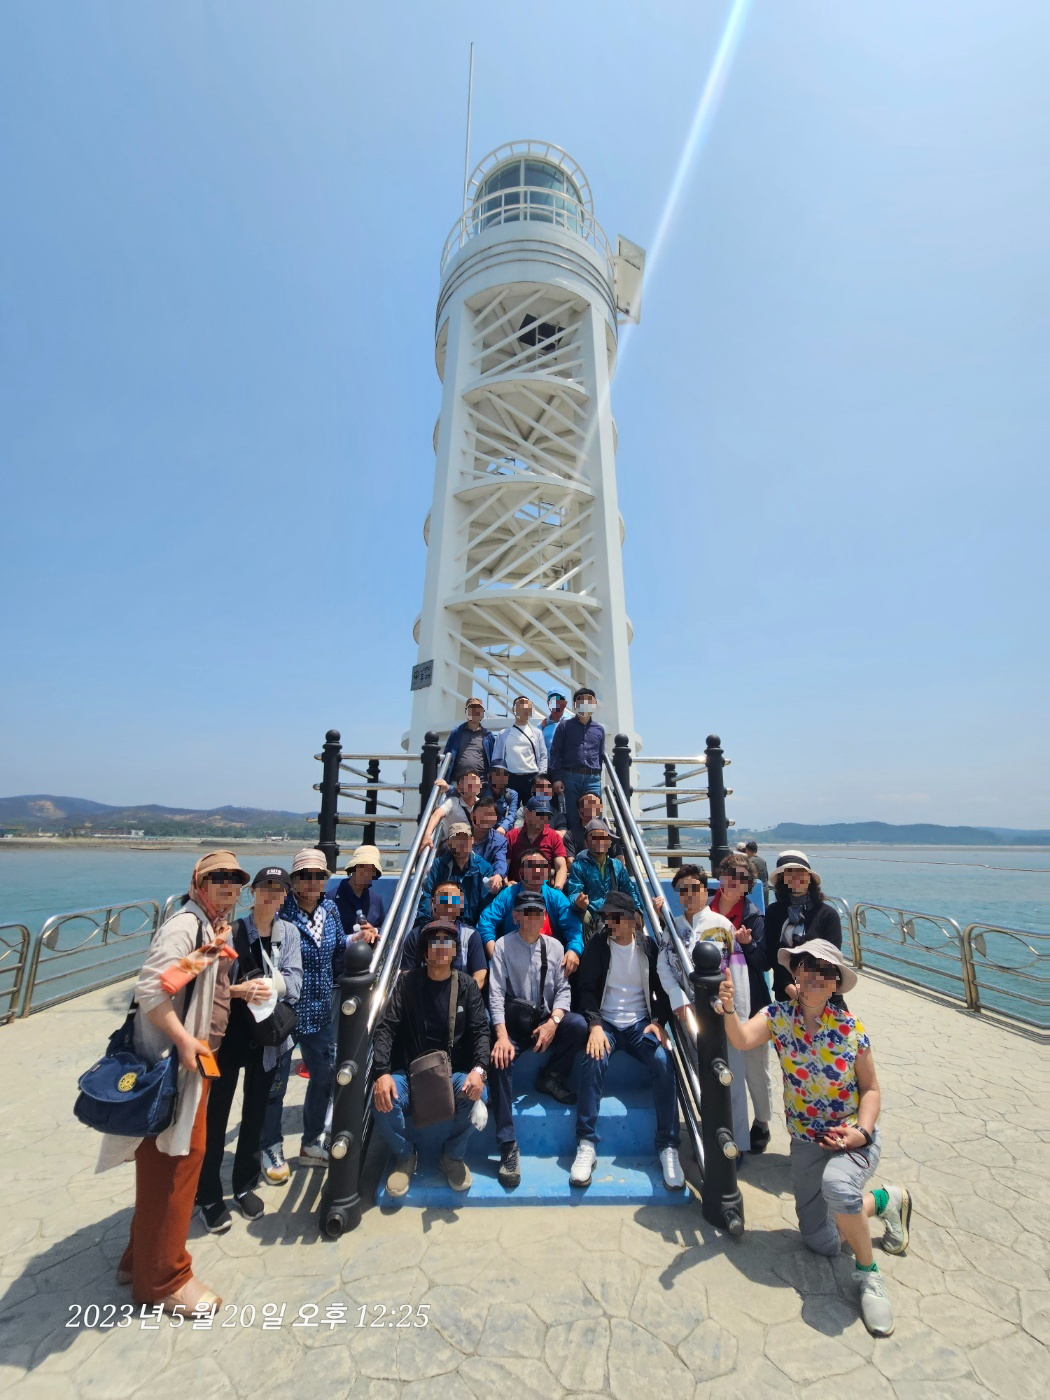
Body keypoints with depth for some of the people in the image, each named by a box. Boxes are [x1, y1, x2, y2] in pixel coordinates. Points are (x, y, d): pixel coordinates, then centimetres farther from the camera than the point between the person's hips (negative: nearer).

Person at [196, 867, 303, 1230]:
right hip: (227, 1034, -3)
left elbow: (294, 981, -8)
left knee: (255, 1113, 17)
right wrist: (238, 989, -29)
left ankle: (245, 1185, 37)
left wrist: (270, 986, -26)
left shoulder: (289, 932, -1)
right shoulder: (232, 929, -12)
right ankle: (208, 1195, 28)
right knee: (216, 1115, 8)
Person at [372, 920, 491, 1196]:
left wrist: (479, 1069, -24)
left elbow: (480, 1031, -5)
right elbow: (386, 1028, -6)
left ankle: (453, 1156, 2)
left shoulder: (466, 986, 2)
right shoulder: (407, 983, 0)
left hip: (454, 1072, 0)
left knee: (475, 1094, -30)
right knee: (382, 1101, -28)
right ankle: (404, 1157, 5)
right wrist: (382, 1073, -23)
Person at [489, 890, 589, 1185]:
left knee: (578, 1025, -25)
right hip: (513, 1023, -2)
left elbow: (563, 989, 2)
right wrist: (502, 1035, -23)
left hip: (546, 1021, 3)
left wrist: (553, 1021, -16)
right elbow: (496, 993, -10)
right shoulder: (503, 946, -4)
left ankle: (550, 1077, 0)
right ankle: (508, 1146, -20)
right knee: (500, 1059, -31)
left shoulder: (554, 947, 5)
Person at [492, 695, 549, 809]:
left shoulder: (537, 732, 11)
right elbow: (496, 758, 7)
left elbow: (543, 756, 7)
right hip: (510, 778, 0)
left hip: (532, 778, 0)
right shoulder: (503, 733, 11)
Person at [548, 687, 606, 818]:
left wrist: (598, 777, 15)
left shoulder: (599, 729, 16)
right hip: (570, 777, -2)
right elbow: (555, 752, 3)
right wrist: (556, 778, -6)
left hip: (593, 778, 2)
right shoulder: (565, 726, 8)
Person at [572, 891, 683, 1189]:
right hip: (606, 1022, -1)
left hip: (640, 1023, 1)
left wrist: (657, 1022, -8)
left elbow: (662, 989, 8)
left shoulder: (648, 946, 4)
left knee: (662, 1062, -27)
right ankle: (586, 1146, -20)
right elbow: (587, 989, -3)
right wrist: (594, 1025, -18)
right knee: (593, 1061, -30)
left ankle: (668, 1148, -14)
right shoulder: (597, 945, 0)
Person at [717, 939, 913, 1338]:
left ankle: (868, 1274, -5)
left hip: (854, 1137, -2)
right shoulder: (778, 1016, -14)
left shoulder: (849, 1027, -15)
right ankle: (886, 1200, 35)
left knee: (837, 1185, -35)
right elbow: (742, 1039, -31)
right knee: (820, 1242, 10)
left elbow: (870, 1088, -3)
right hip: (807, 1141, 3)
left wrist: (862, 1131, -20)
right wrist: (728, 1010, -51)